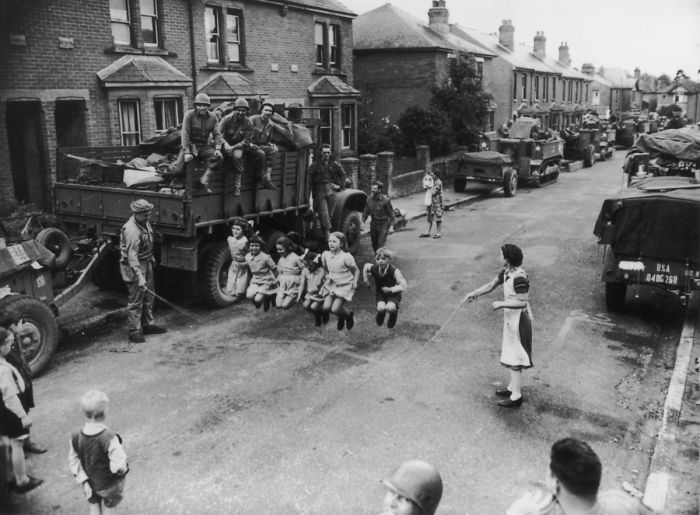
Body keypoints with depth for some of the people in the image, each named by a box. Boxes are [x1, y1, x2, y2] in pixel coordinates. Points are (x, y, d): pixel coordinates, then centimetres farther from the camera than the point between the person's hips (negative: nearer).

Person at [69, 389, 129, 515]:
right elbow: (118, 466, -30)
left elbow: (74, 462, -9)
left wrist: (84, 482, -1)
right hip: (109, 486, -4)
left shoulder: (76, 436, -18)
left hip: (90, 484, 5)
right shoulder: (109, 439, -35)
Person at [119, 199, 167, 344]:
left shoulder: (145, 221, 2)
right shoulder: (131, 230, -27)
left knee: (148, 295, 18)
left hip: (146, 262, 9)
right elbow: (132, 255, -32)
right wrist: (139, 277, -36)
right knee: (136, 300, -4)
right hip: (134, 266, -9)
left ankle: (148, 324, 32)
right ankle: (134, 332, 4)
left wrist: (151, 257, 29)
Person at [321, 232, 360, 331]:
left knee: (335, 309, -17)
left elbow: (356, 270, -5)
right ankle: (341, 318, 23)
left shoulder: (346, 256, -15)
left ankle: (349, 314, 18)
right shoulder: (325, 255, -2)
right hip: (332, 285, 5)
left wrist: (355, 282, -17)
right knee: (326, 307, -10)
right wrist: (327, 275, 0)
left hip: (345, 286, -5)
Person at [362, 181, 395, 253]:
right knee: (374, 244, 15)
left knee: (381, 244, -13)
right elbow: (366, 211, 9)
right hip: (373, 224, 5)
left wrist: (391, 226, -15)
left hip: (383, 225, -5)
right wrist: (363, 222, -4)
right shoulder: (369, 200, -1)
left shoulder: (385, 200, -16)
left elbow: (391, 213, -10)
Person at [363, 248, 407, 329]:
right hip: (381, 292, 3)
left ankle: (394, 312, 8)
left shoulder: (394, 271, -27)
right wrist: (366, 280, 10)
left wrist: (390, 289, -29)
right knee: (380, 308, -23)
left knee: (390, 308, -31)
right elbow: (366, 266, 9)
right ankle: (381, 313, 17)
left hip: (393, 293, -3)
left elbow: (403, 286, -25)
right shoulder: (373, 268, -17)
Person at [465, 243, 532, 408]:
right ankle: (513, 387, 33)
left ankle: (516, 396, 7)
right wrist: (474, 293, 3)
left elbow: (522, 302, -27)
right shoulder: (505, 272, 3)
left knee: (515, 357, -2)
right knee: (511, 354, 19)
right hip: (510, 317, 9)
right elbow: (491, 285, 12)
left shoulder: (519, 278, -26)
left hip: (518, 319, -9)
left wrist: (501, 304, -22)